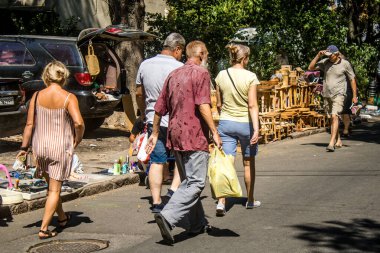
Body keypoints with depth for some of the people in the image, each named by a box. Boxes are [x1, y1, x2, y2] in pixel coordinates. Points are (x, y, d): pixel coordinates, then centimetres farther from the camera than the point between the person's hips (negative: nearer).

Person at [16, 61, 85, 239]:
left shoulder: (37, 96, -2)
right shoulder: (68, 98, -10)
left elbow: (29, 124, -1)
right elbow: (79, 123, -21)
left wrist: (24, 147, 6)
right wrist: (77, 140, -3)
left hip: (40, 146, 4)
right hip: (61, 147, -3)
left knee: (52, 185, 23)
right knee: (54, 189, 5)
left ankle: (62, 217, 41)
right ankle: (44, 229, 1)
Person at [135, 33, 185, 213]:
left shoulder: (145, 65, 5)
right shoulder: (179, 68, -12)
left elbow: (139, 94, 14)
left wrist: (145, 114, 26)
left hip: (153, 121, 5)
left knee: (157, 161, 8)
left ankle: (156, 202, 8)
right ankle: (174, 188, 3)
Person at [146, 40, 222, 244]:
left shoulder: (173, 75, 16)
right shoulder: (201, 73, -6)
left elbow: (159, 107, 18)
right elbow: (203, 106, -18)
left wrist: (155, 133, 26)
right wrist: (214, 133, -16)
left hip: (175, 135, 8)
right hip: (194, 136, -8)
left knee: (188, 181, 17)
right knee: (195, 182, -8)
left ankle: (197, 223, 23)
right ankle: (167, 216, -23)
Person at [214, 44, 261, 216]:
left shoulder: (221, 76, 0)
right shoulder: (250, 77, -11)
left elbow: (219, 104, 7)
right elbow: (252, 105, -17)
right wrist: (256, 129, -19)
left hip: (225, 123, 2)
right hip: (245, 123, -2)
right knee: (248, 163, 16)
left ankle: (221, 201, -18)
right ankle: (250, 200, 30)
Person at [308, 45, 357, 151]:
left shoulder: (345, 64, -6)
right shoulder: (325, 62, 2)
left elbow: (352, 79, 1)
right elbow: (311, 68, 3)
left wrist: (354, 96, 0)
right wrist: (318, 56, -8)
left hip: (338, 95, -5)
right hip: (327, 95, 5)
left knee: (335, 116, -19)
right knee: (332, 118, 13)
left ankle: (331, 143, -26)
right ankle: (338, 141, 27)